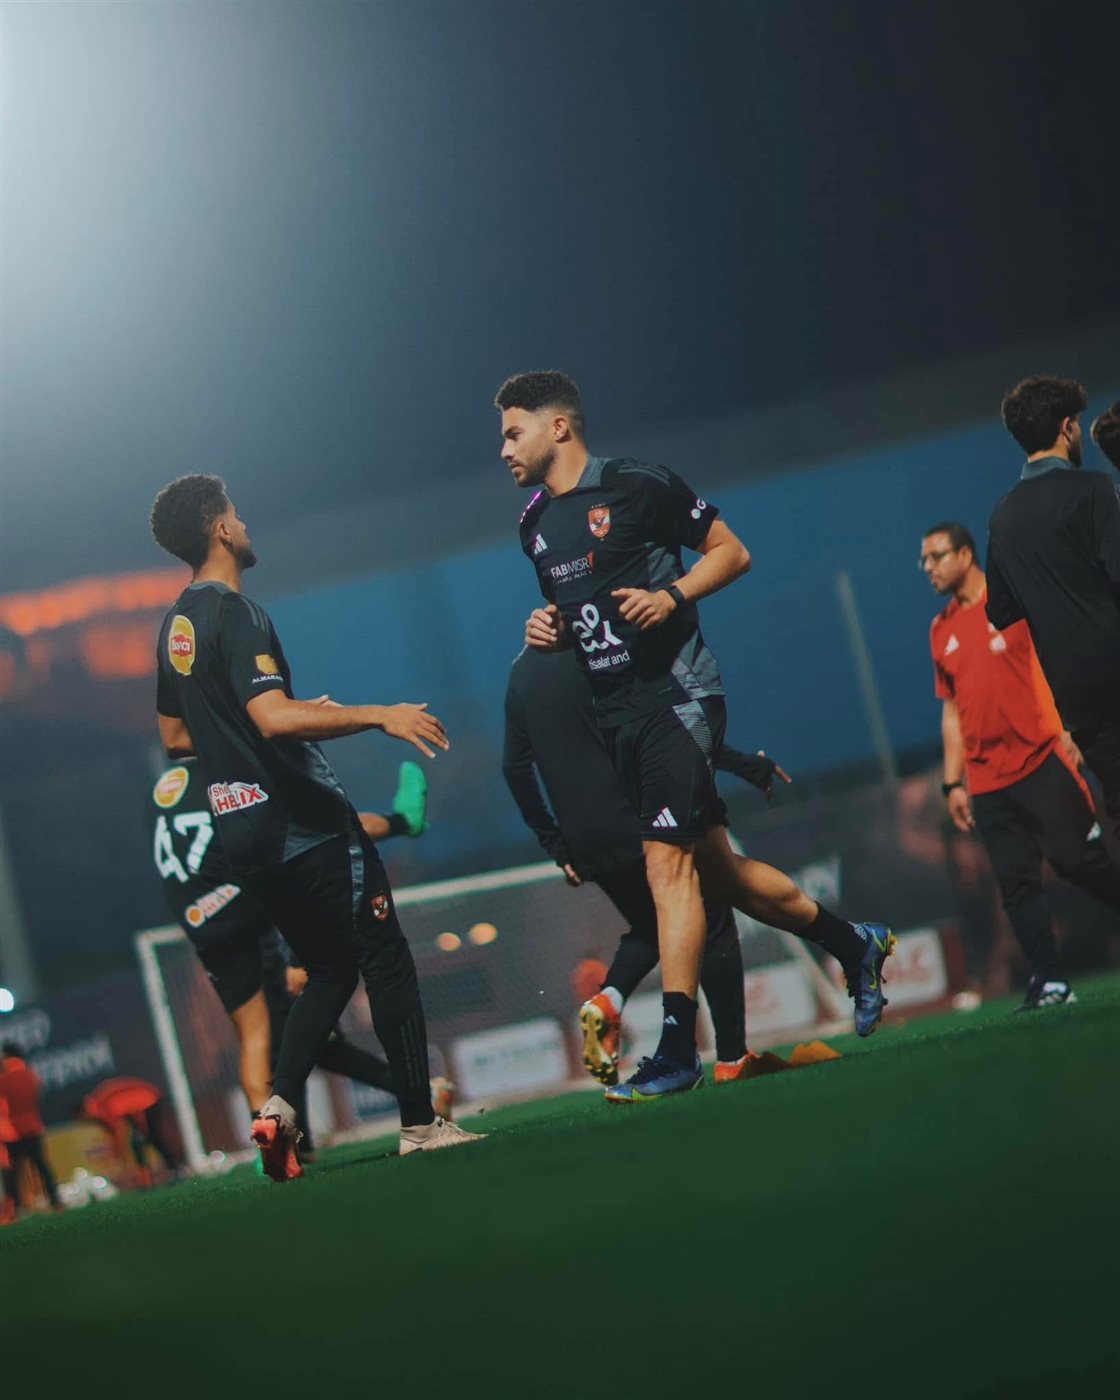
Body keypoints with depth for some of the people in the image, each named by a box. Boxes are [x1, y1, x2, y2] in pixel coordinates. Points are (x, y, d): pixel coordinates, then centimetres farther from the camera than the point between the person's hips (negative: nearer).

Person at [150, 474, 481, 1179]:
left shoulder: (175, 627, 14)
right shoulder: (235, 614, -15)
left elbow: (175, 736, 24)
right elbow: (273, 717, -27)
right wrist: (380, 715, -23)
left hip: (245, 834, 9)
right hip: (306, 825, -9)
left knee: (330, 970, 16)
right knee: (386, 962, -2)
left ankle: (280, 1103, 0)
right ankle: (421, 1125, -2)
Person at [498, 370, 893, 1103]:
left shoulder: (636, 486, -7)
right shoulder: (536, 525, 15)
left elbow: (732, 551, -3)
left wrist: (672, 595, -18)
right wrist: (552, 629, 6)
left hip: (675, 694, -8)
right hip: (617, 712, 8)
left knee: (668, 859, -16)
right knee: (714, 866, 10)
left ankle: (677, 1048, -17)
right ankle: (854, 943, 28)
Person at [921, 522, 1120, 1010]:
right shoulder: (942, 631, 16)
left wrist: (1069, 727, -15)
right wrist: (953, 783, 16)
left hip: (1041, 761, -5)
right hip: (987, 781, 5)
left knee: (1078, 859, -8)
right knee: (1016, 882, -2)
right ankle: (1049, 982, -2)